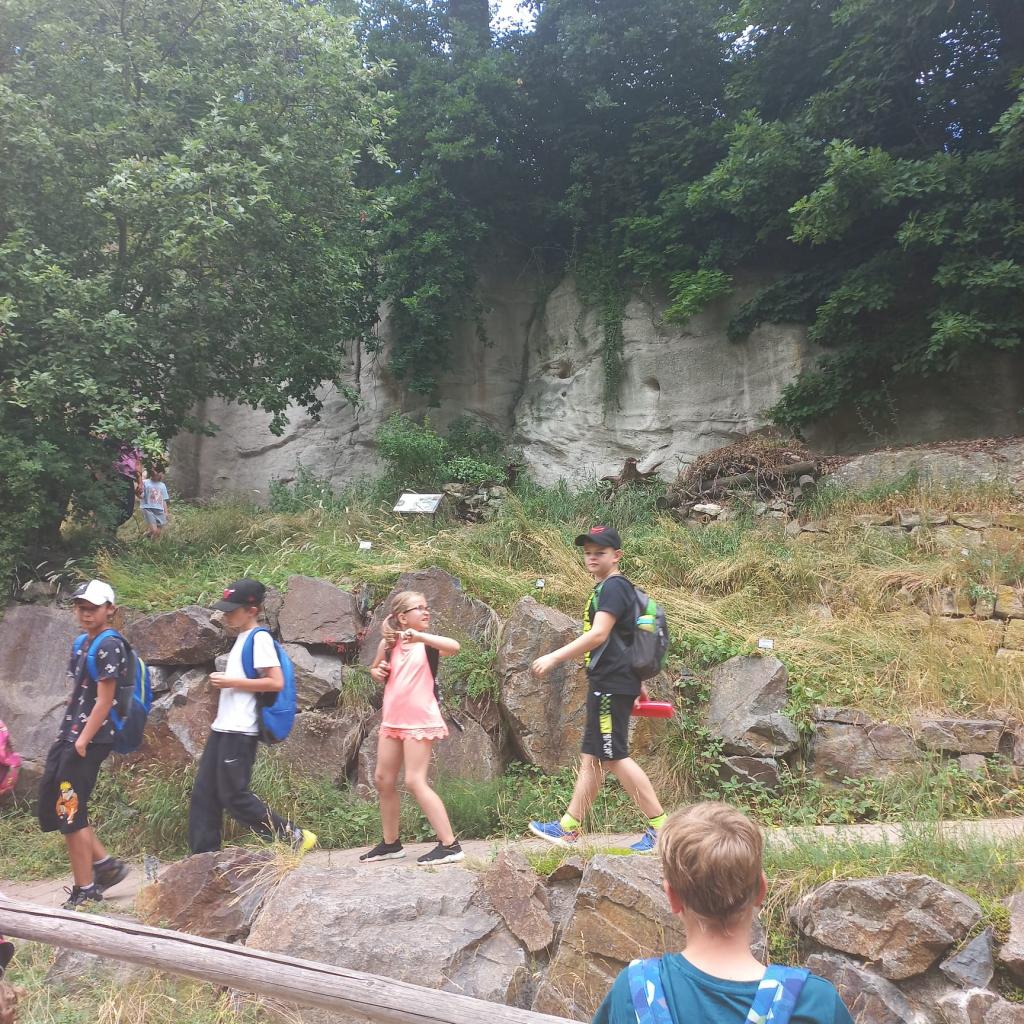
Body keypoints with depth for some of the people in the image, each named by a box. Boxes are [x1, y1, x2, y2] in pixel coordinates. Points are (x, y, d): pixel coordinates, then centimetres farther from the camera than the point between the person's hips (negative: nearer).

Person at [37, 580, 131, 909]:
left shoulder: (110, 646, -13)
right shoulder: (82, 644, 14)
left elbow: (104, 700, -16)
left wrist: (83, 741, -16)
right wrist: (65, 736, 15)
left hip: (89, 740, -9)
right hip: (69, 736, 9)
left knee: (70, 811, -4)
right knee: (50, 805, 11)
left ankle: (85, 891, 9)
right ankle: (106, 864, 21)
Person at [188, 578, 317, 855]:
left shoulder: (259, 638, -12)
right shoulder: (242, 638, 17)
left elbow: (276, 682, -20)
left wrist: (232, 681, -18)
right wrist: (225, 681, 11)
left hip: (240, 731, -10)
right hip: (223, 727, 10)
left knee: (234, 796, -6)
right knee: (203, 794, 8)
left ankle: (294, 837, 5)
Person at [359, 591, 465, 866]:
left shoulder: (427, 641, -8)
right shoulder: (388, 643, 5)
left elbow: (454, 647, -30)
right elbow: (377, 669, 23)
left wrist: (419, 636, -39)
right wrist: (377, 671, 0)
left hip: (419, 720, -7)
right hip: (392, 720, 7)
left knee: (415, 782, -11)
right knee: (383, 779, 13)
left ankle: (450, 845, -6)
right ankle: (390, 843, 29)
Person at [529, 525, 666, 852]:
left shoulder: (613, 587, -13)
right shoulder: (606, 589, 19)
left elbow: (599, 634, -24)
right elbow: (623, 640, 24)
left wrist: (554, 657, -23)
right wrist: (638, 683, 27)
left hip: (612, 684, -11)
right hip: (607, 684, 11)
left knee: (615, 757, -6)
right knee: (592, 756, 12)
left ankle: (660, 826, 1)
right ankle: (569, 828, 19)